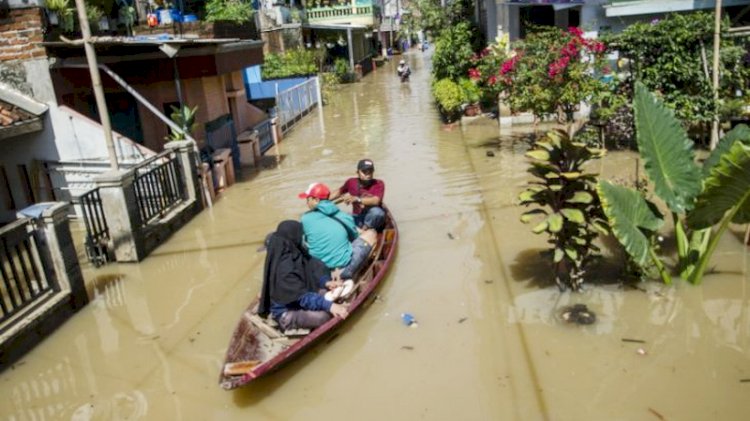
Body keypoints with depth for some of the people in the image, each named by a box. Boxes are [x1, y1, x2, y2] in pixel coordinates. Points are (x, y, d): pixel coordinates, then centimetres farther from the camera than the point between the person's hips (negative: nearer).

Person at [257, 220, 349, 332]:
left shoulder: (294, 254, -4)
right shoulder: (284, 267, -31)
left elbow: (313, 268, 4)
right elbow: (302, 296, -32)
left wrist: (326, 282, -14)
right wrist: (329, 306, -38)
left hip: (298, 302, 9)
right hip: (287, 313, -9)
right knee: (324, 315, -30)